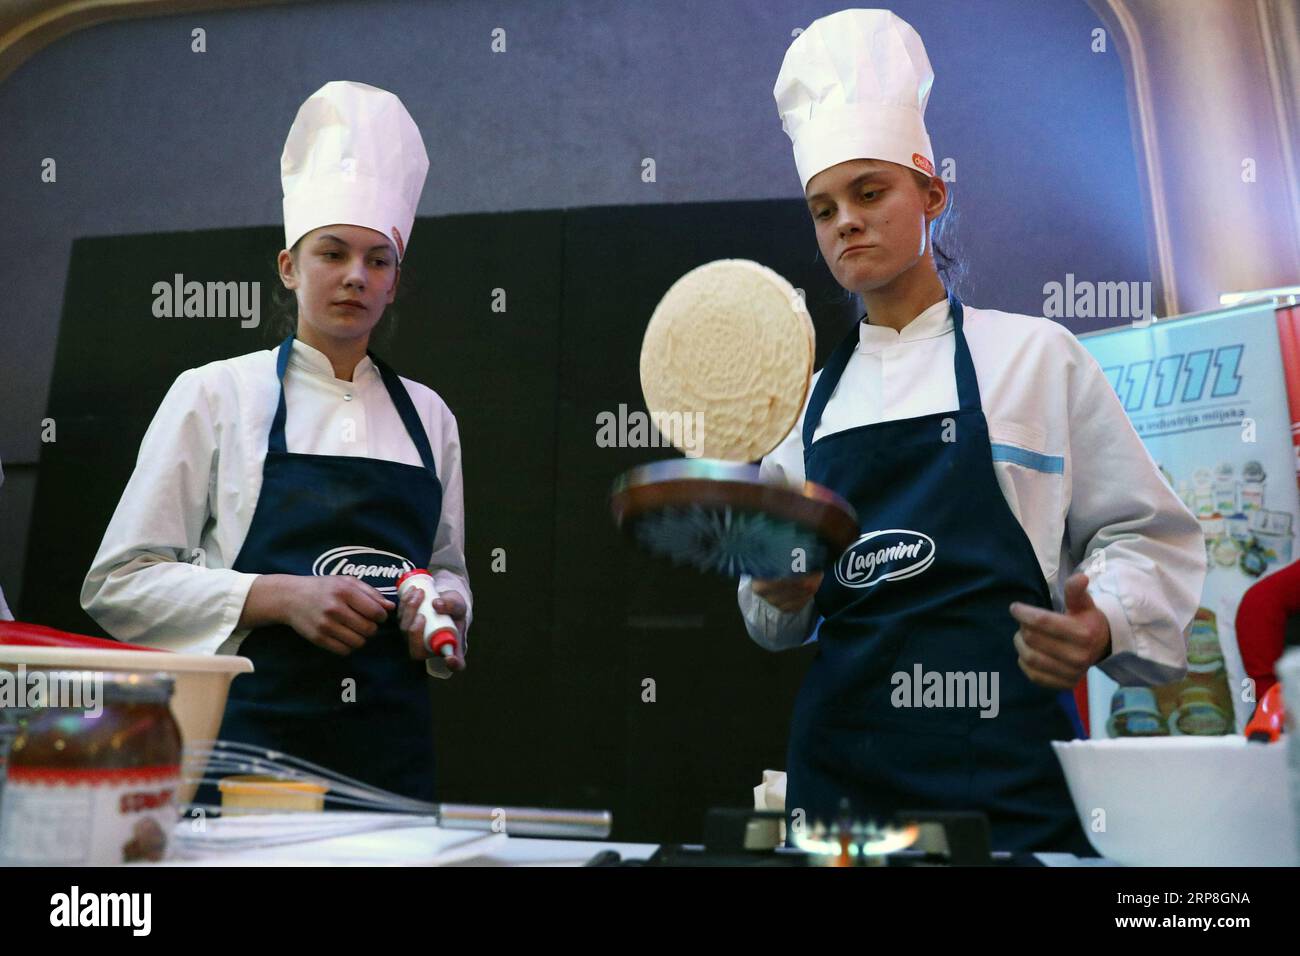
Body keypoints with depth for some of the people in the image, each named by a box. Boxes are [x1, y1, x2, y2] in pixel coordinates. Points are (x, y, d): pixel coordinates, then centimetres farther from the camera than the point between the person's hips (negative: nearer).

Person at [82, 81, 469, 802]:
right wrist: (284, 596, -15)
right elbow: (120, 582, -2)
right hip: (249, 734, -3)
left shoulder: (427, 415, 10)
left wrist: (443, 610, -2)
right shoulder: (216, 394, 1)